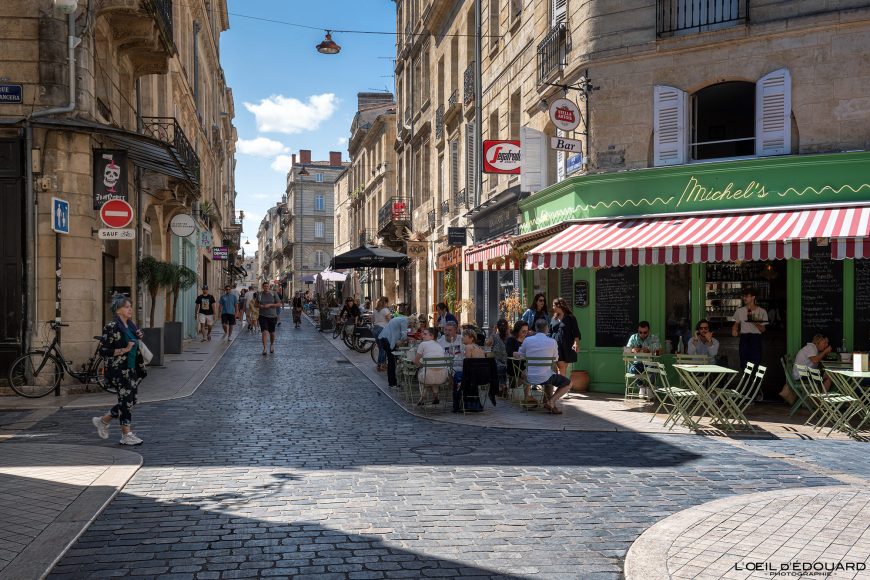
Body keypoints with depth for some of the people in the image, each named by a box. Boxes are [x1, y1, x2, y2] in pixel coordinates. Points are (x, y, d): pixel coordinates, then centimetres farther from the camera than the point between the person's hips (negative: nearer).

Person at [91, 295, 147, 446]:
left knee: (130, 401, 11)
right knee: (126, 401, -4)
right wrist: (124, 350, -23)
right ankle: (126, 435, 6)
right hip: (119, 370, -9)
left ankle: (102, 421, 27)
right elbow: (103, 350, -16)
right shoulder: (112, 327, -13)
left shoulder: (131, 326, 12)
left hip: (132, 369, 9)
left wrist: (138, 338, 6)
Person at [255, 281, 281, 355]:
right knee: (264, 332, -14)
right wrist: (260, 306, -9)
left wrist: (270, 305, -15)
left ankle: (272, 345, 38)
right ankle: (264, 348, -13)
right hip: (263, 316, 0)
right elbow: (256, 304, 13)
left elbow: (279, 304, -3)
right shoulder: (259, 294, 3)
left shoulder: (273, 294, -2)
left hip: (272, 316, 0)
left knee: (272, 333, 13)